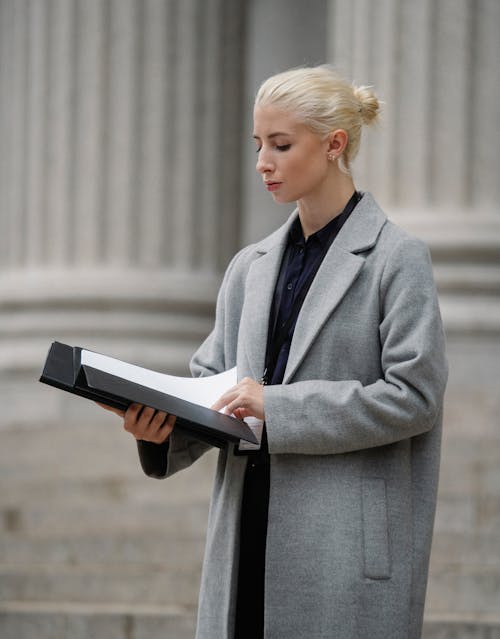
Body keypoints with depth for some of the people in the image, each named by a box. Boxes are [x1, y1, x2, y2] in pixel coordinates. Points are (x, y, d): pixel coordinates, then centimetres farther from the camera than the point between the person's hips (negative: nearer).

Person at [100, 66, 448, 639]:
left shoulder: (397, 259, -3)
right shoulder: (251, 268, 15)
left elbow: (414, 394, -10)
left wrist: (279, 406, -15)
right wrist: (161, 424, -6)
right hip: (250, 541, 5)